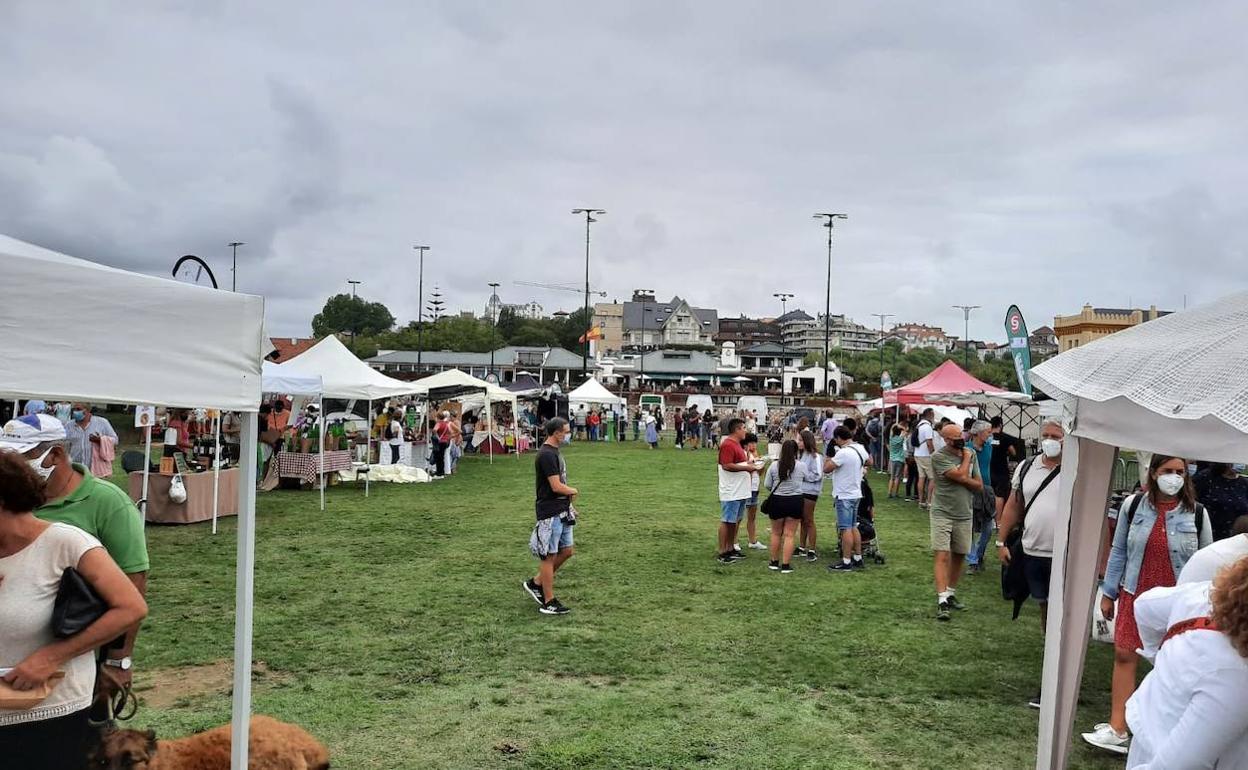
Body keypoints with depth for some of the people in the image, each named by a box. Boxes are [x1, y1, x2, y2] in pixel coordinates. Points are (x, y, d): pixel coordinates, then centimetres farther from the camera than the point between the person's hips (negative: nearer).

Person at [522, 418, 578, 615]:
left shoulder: (554, 452, 12)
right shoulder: (546, 455, -20)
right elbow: (556, 486, -23)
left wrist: (569, 504, 16)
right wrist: (574, 492, -5)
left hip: (562, 511, 9)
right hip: (550, 513, -9)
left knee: (566, 551, 14)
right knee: (550, 555, 0)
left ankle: (535, 583, 26)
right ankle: (549, 602, 10)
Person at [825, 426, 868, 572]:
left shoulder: (843, 453, -23)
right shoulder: (861, 448, 5)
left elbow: (826, 469, -21)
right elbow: (868, 462, 24)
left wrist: (830, 459, -3)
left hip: (844, 496, -9)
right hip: (856, 493, 9)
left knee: (846, 529, -4)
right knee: (853, 527, 16)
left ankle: (846, 562, 1)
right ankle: (858, 559, 22)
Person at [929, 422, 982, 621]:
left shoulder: (970, 454, 5)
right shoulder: (938, 456, -13)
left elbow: (979, 486, 4)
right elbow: (960, 476, -21)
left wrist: (962, 479, -14)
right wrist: (966, 458, -5)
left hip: (964, 515, 6)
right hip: (942, 513, -5)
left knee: (959, 556, 13)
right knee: (942, 556, -11)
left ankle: (950, 594, 27)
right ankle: (942, 601, -14)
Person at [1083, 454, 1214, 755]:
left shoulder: (1196, 513, -6)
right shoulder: (1133, 505, -4)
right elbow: (1119, 551, 4)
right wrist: (1108, 593, 6)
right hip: (1135, 595, 1)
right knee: (1124, 656, 2)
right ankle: (1118, 729, 8)